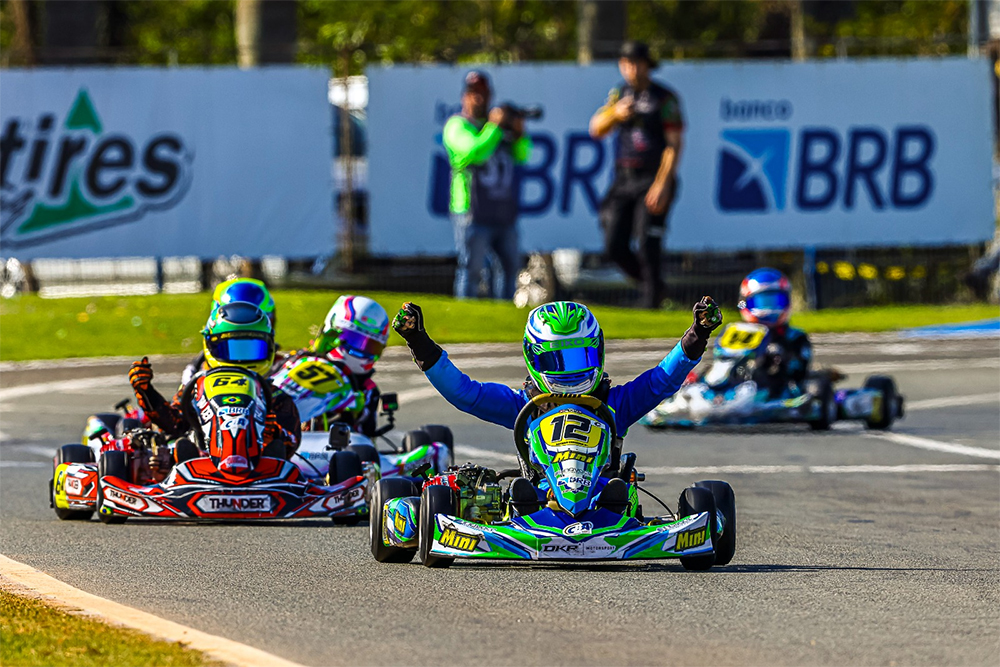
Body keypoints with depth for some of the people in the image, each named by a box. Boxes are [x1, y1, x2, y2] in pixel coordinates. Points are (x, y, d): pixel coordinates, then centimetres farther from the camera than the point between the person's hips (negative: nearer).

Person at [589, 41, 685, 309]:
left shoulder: (665, 98, -5)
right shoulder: (619, 94, 11)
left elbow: (674, 144, -10)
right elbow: (597, 130, 6)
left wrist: (663, 184, -20)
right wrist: (615, 114, -16)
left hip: (653, 180, -5)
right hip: (623, 181, 5)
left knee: (647, 247, -12)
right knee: (615, 246, 0)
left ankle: (650, 304, -7)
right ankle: (653, 286, 22)